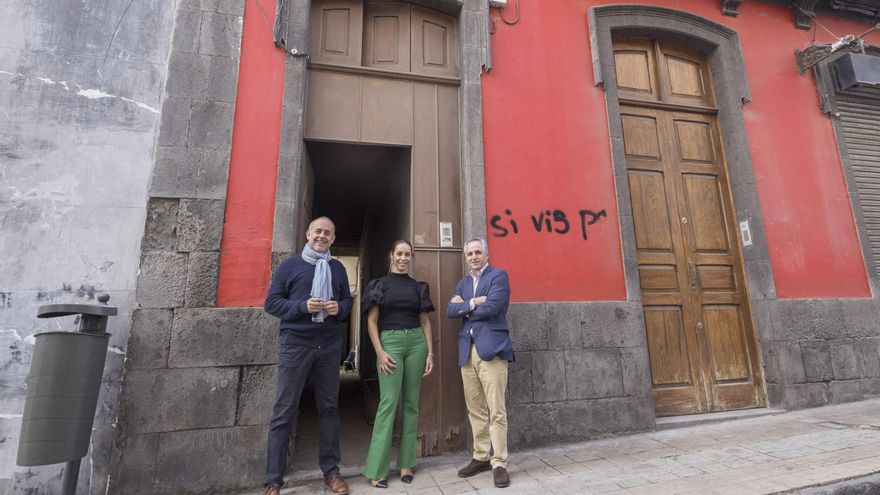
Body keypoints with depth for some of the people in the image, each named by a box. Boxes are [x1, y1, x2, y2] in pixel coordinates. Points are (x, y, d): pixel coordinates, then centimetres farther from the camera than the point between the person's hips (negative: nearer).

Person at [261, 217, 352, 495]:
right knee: (284, 411, 2)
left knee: (329, 408, 9)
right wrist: (303, 306, -16)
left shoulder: (338, 269, 13)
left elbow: (348, 301, 16)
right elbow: (271, 302, -1)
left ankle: (331, 471, 22)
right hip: (295, 346, -3)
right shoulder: (289, 265, 4)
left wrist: (339, 308, -7)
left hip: (329, 347, 3)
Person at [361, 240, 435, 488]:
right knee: (389, 402, -6)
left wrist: (430, 352, 4)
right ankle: (377, 469, 5)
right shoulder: (380, 284, 4)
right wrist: (380, 352, -10)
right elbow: (372, 321, 0)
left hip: (416, 342, 3)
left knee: (411, 403, 7)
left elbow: (425, 322, 11)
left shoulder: (418, 286, 11)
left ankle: (406, 463, 19)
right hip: (390, 342, -3)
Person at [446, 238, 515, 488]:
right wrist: (473, 303, -9)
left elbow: (491, 307, -14)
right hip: (467, 351, 6)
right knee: (475, 410, 12)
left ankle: (499, 463, 10)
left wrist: (464, 306, -1)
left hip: (491, 348, -6)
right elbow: (450, 311, 5)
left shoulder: (499, 275, 0)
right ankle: (481, 457, 26)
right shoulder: (463, 283, 19)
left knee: (496, 411, -2)